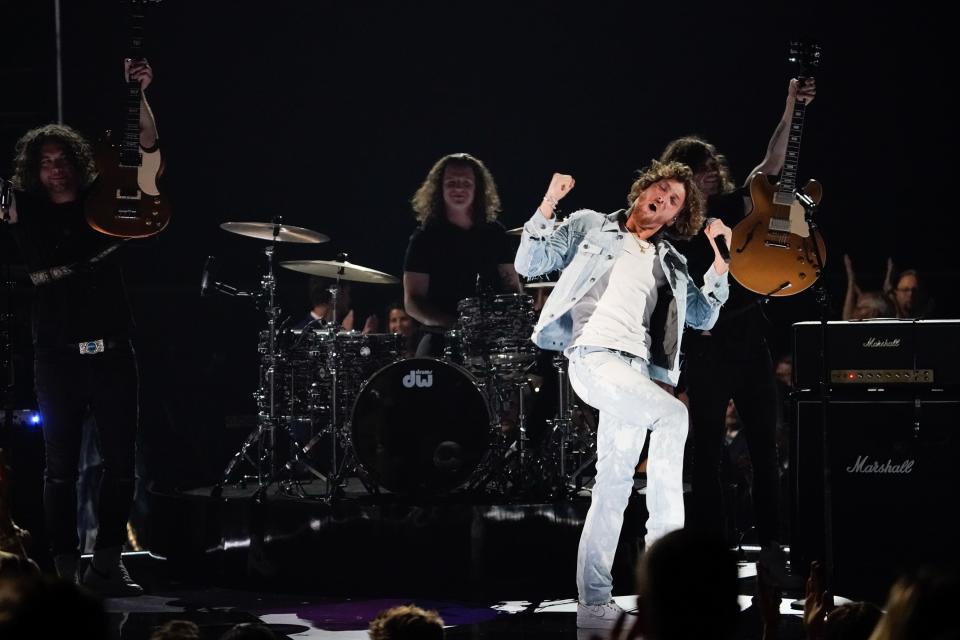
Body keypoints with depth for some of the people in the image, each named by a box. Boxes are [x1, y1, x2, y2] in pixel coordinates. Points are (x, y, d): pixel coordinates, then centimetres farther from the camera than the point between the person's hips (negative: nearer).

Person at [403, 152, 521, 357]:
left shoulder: (494, 234, 13)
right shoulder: (426, 238, 2)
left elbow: (512, 288, 15)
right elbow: (412, 302, -3)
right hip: (441, 335, -3)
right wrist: (451, 323, -19)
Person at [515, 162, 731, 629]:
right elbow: (529, 264, 9)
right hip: (593, 357, -5)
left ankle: (594, 603, 2)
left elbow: (704, 315, 24)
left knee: (614, 485, 1)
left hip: (640, 370, 5)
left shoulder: (670, 264, 28)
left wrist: (720, 259, 13)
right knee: (673, 416, -25)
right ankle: (665, 549, -19)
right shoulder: (590, 227, 16)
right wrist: (548, 205, -4)